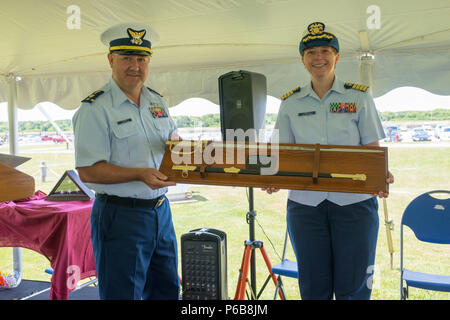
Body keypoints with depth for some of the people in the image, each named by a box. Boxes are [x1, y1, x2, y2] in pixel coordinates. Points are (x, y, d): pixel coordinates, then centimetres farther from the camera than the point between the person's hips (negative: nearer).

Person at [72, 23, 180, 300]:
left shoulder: (157, 101, 11)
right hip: (120, 216, -7)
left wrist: (176, 141, -2)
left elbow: (173, 136, 23)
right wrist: (140, 174, -26)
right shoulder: (95, 108, -11)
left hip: (161, 211, 7)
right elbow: (88, 171, -16)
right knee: (123, 294, 3)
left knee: (167, 290, 18)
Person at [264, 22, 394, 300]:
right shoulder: (291, 103, 8)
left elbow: (373, 149, 2)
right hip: (305, 203, 2)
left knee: (352, 286, 4)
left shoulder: (359, 97, 3)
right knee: (313, 286, 8)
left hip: (354, 203, -1)